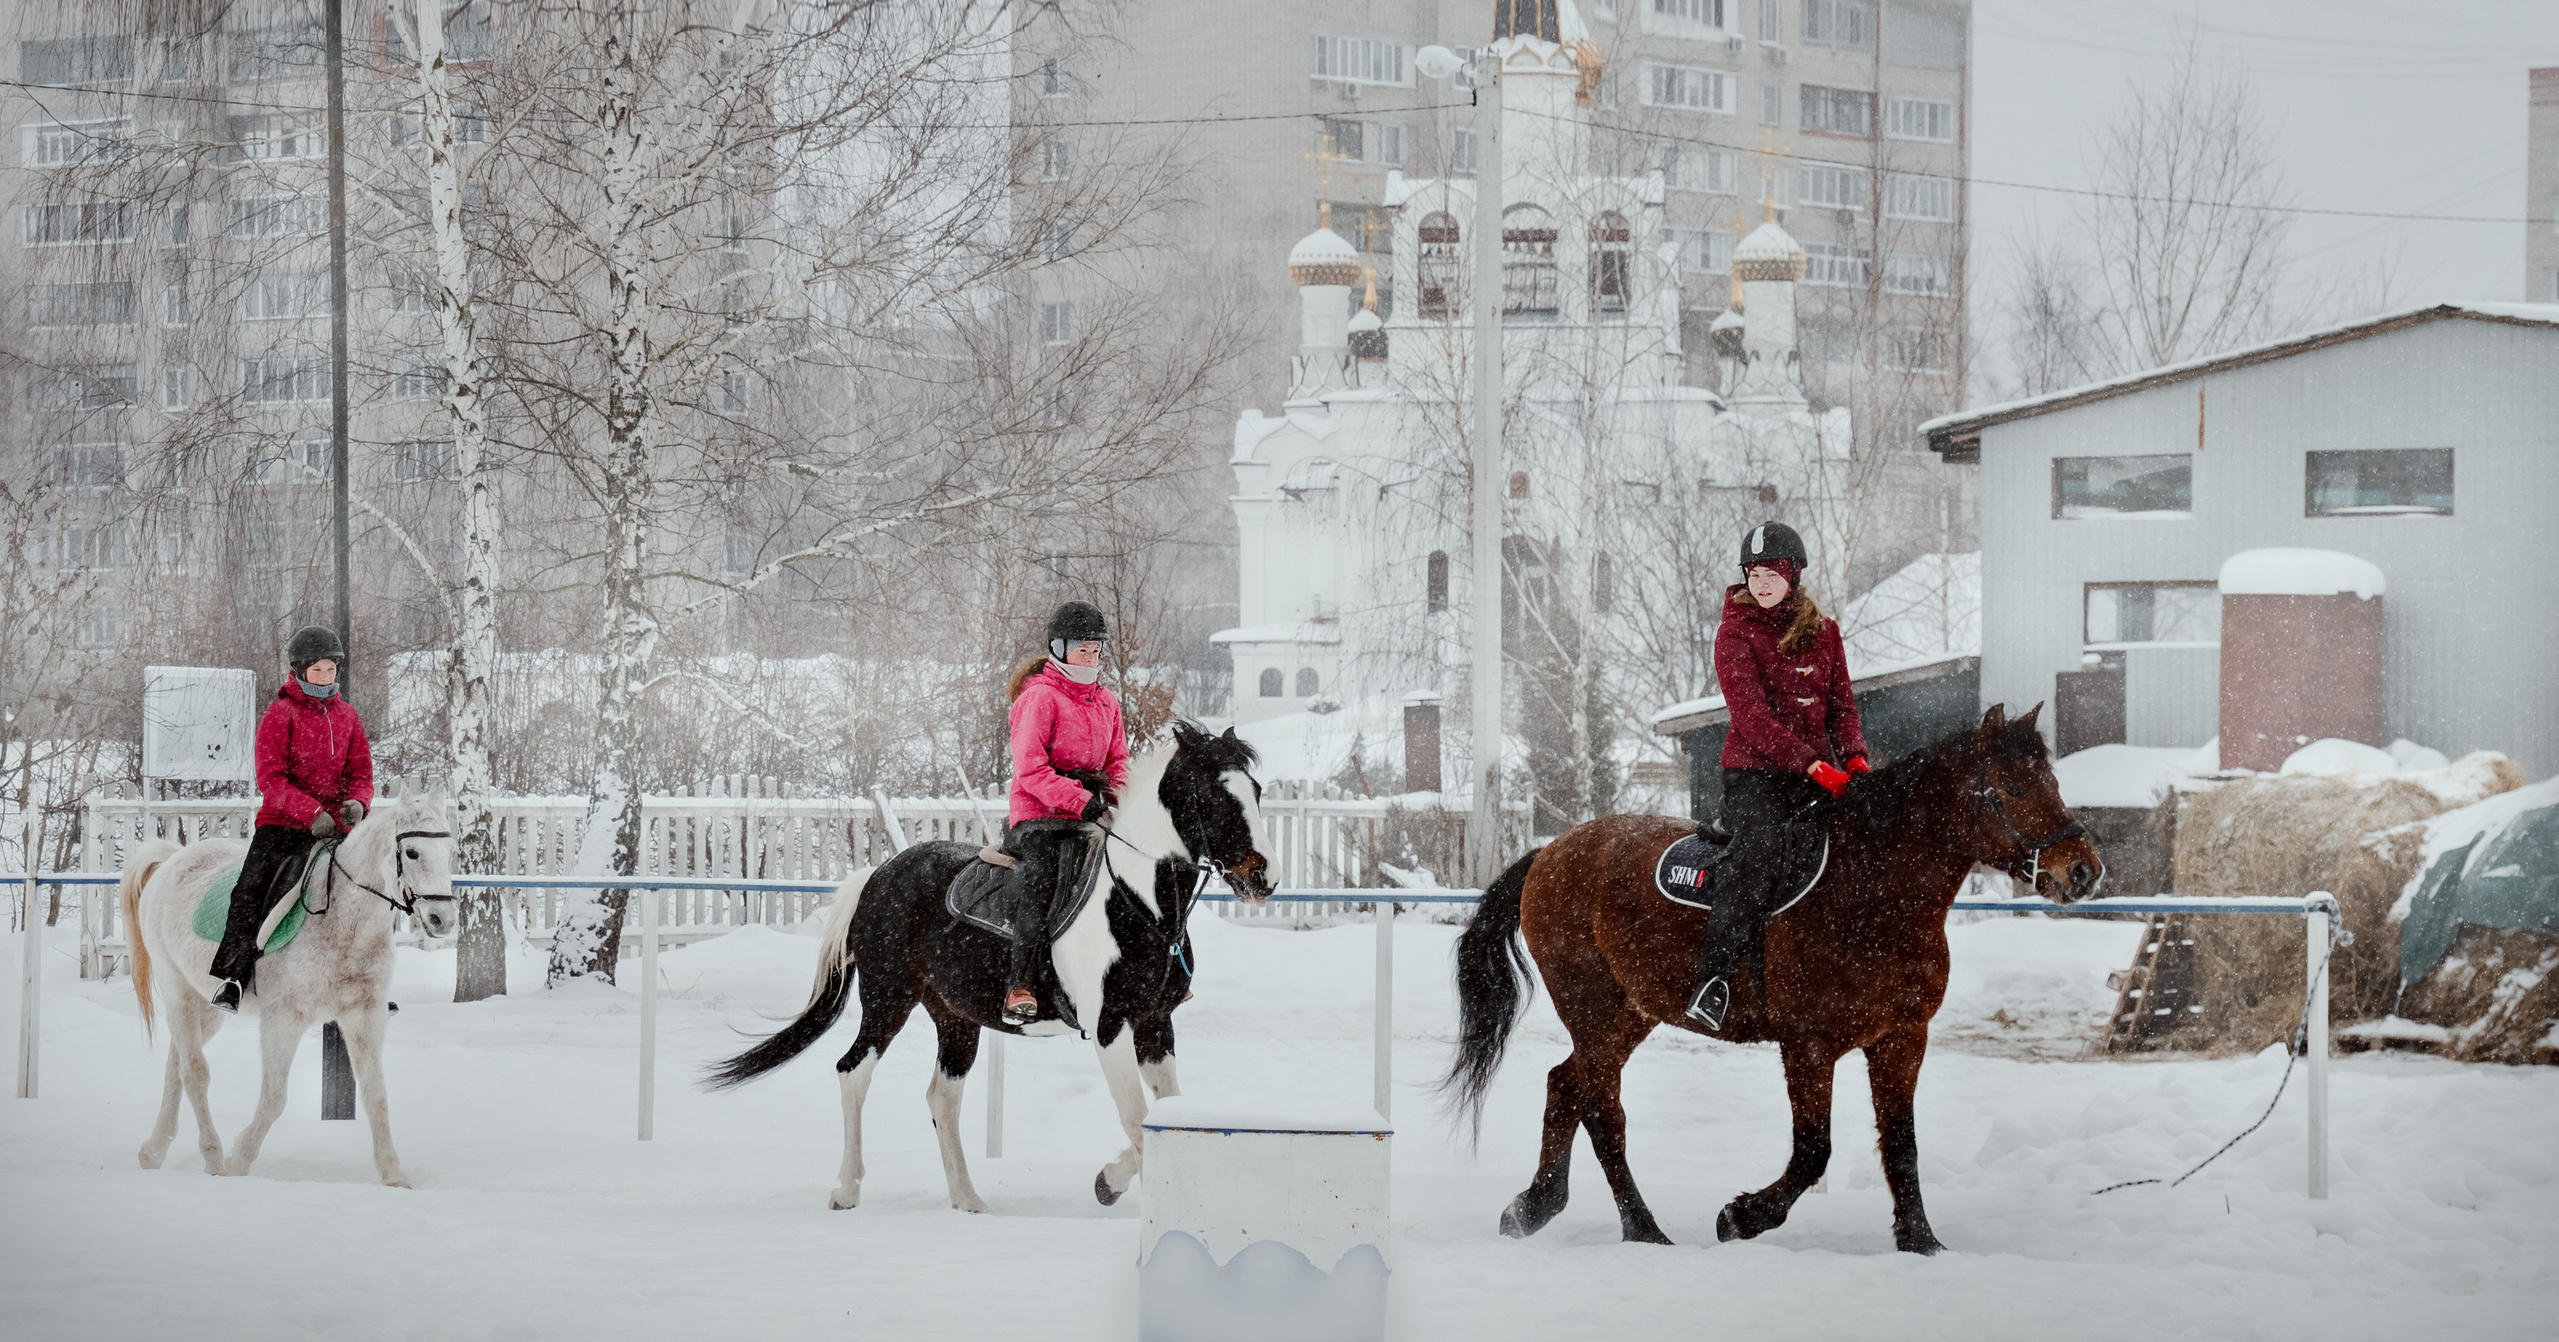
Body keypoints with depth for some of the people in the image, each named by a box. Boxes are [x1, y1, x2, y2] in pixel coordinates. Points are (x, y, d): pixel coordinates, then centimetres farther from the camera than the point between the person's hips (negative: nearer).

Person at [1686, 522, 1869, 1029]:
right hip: (1753, 770, -6)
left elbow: (1841, 702, 15)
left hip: (1818, 770, 6)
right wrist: (1811, 764, -22)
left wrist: (1853, 757, -6)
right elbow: (1751, 714, -12)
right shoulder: (1736, 635, -2)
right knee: (1764, 846, -31)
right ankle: (1715, 977, -35)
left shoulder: (1823, 632, 14)